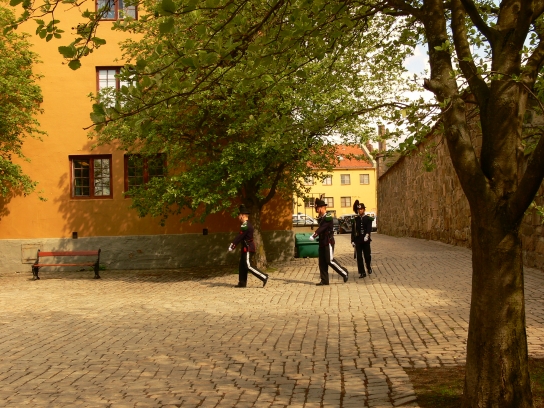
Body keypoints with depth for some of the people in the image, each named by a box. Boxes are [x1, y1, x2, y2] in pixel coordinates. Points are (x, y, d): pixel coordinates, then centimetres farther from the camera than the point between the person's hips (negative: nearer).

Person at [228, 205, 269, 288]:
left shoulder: (245, 225, -18)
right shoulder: (247, 224, 14)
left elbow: (239, 237, -19)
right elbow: (241, 237, 16)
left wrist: (232, 246, -15)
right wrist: (232, 244, 13)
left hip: (248, 248, -10)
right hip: (247, 248, 10)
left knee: (248, 266, -10)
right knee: (242, 266, 11)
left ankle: (264, 277, -10)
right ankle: (242, 283, 14)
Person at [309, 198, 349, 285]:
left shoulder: (328, 217, -15)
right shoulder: (320, 218, 12)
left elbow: (322, 228, -27)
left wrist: (314, 236, -37)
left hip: (328, 242, -9)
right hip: (322, 242, 9)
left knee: (330, 260, -8)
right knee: (322, 262, 6)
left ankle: (344, 273, 8)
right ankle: (324, 280, 10)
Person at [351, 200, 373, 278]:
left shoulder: (368, 219, 1)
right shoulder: (355, 219, 7)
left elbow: (369, 228, -13)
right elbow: (353, 231, 7)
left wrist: (367, 235, -32)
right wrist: (352, 241, 1)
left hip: (366, 240, -1)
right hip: (358, 240, 1)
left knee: (367, 255, 5)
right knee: (359, 257, -2)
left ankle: (368, 267, 34)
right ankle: (362, 272, 3)